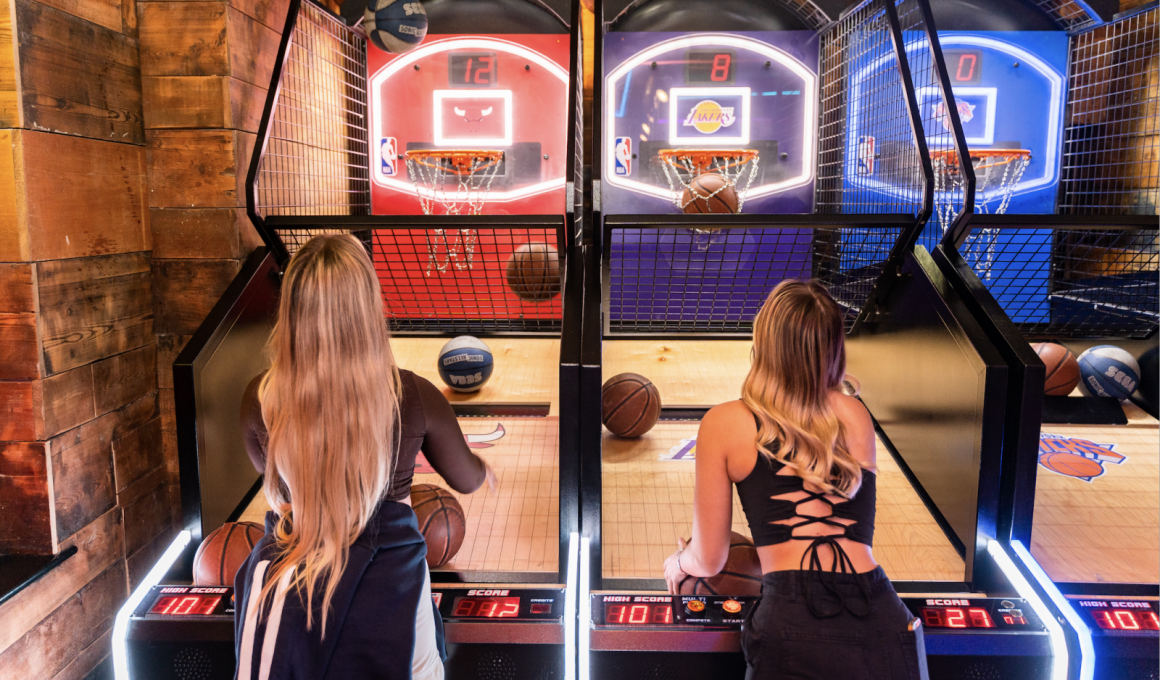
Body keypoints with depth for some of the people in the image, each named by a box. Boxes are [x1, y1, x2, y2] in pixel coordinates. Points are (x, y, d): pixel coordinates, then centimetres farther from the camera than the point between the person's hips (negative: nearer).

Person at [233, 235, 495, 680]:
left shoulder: (261, 399, -12)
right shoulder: (415, 399, -16)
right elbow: (465, 479, 3)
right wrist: (484, 469, 27)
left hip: (285, 582, 2)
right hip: (386, 583, -1)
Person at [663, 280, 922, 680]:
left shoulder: (724, 424, 3)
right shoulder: (857, 417, 13)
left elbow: (709, 561, 9)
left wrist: (678, 563, 34)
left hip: (792, 622, -3)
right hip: (883, 625, 4)